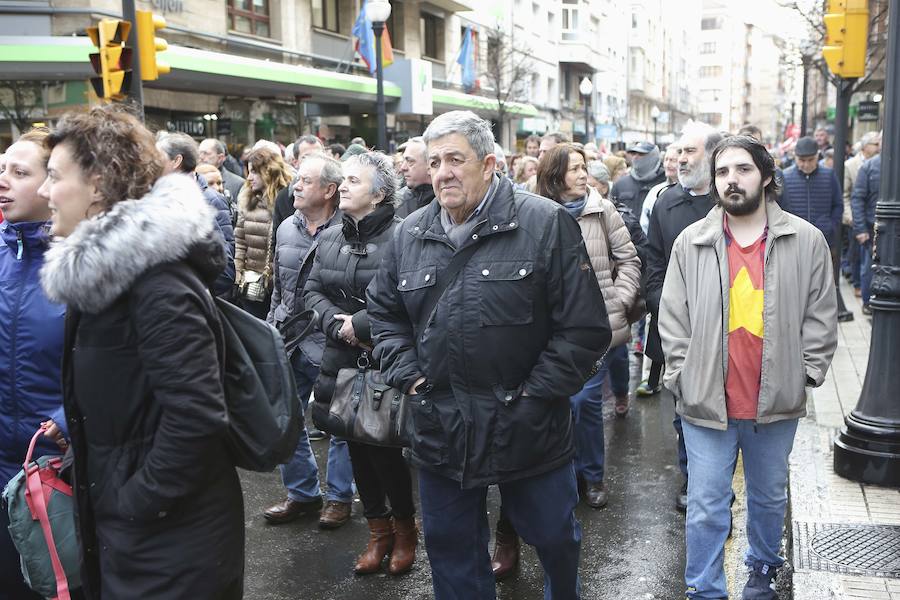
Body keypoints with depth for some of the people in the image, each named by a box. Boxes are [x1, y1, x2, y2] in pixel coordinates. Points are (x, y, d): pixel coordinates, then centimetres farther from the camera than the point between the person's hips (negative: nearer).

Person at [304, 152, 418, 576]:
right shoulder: (329, 238, 8)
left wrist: (360, 323, -17)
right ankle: (378, 529, 31)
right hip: (342, 360, 6)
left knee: (385, 447, 2)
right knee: (356, 445, 13)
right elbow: (312, 289, 8)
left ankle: (405, 526, 28)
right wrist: (337, 322, -10)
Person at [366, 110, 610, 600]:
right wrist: (407, 374, 4)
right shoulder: (410, 235, 3)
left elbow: (585, 327, -12)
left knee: (554, 537, 17)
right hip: (440, 430, 4)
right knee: (450, 546, 18)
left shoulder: (546, 224, -12)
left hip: (527, 427, -3)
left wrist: (535, 393, -12)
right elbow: (383, 310, 17)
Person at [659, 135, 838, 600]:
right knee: (706, 507, 6)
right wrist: (681, 375, -3)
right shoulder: (691, 242, -2)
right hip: (707, 401, -1)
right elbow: (673, 317, 1)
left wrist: (807, 372, -3)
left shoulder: (806, 241, -2)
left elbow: (821, 315, 3)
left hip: (776, 402, 1)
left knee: (769, 498, 21)